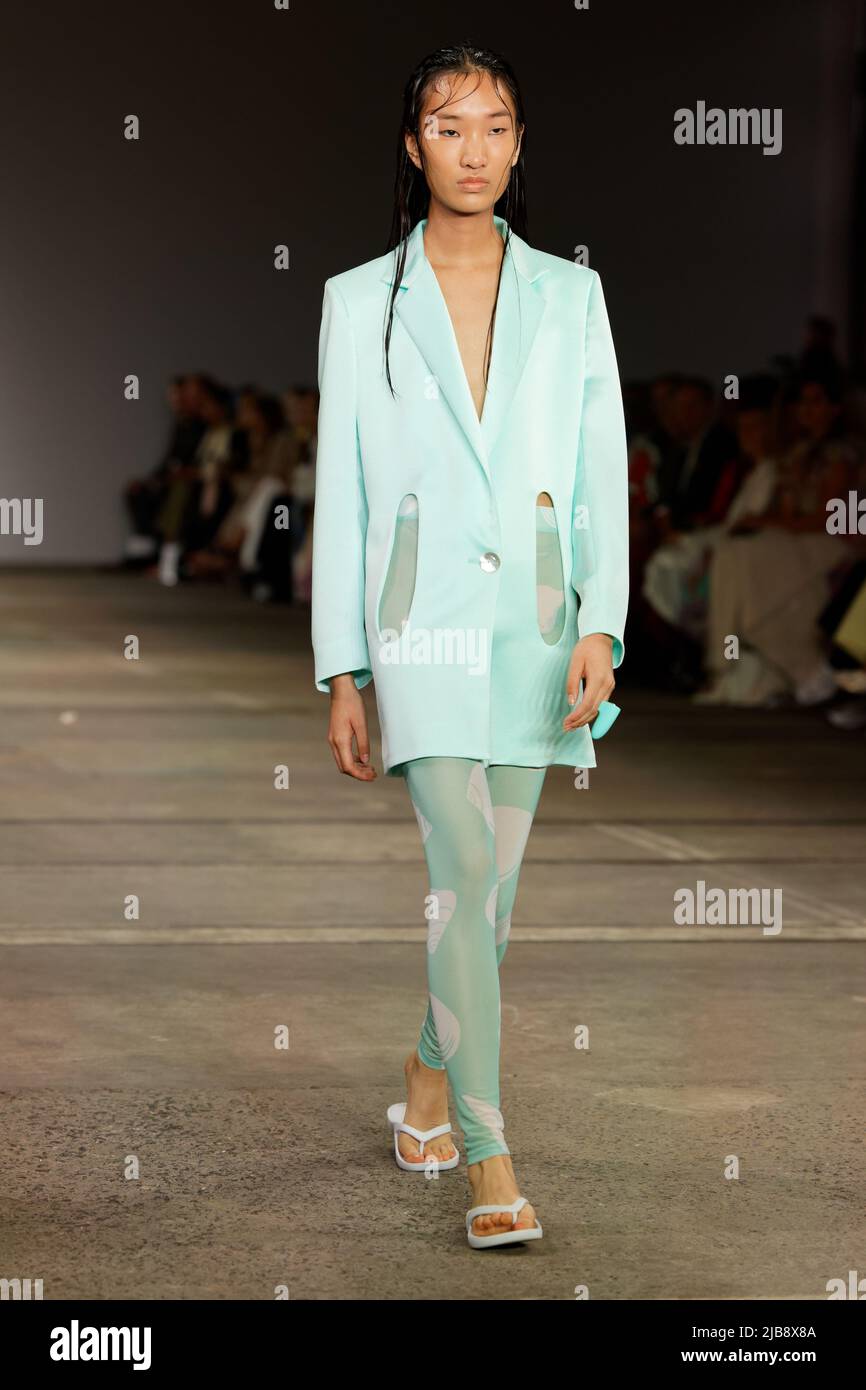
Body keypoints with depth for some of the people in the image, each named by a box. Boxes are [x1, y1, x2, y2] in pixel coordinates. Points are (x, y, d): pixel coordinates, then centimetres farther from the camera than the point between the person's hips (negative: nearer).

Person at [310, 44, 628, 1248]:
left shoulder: (569, 295, 9)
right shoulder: (361, 302, 5)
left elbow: (602, 472, 5)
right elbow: (340, 492, 4)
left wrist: (600, 626, -7)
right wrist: (342, 674, 0)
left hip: (534, 620, 3)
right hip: (422, 617, -3)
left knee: (489, 883, 9)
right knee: (464, 869, -15)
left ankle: (429, 1082, 33)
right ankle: (491, 1163, -16)